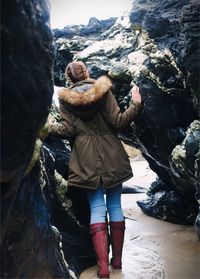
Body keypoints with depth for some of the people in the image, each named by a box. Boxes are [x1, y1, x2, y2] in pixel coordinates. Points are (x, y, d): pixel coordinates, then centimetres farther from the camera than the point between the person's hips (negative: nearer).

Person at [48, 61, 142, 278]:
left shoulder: (65, 98, 2)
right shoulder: (103, 90, 0)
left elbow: (67, 131, -5)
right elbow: (118, 122, -6)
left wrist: (49, 127, 11)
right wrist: (136, 104, 6)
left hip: (87, 160, 0)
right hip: (111, 157, 0)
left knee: (97, 208, 4)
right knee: (115, 206, 10)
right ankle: (117, 259, 20)